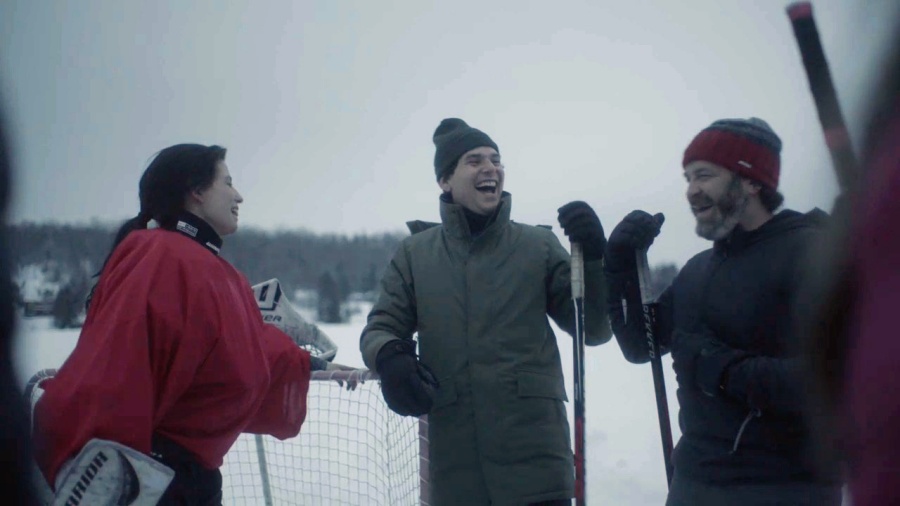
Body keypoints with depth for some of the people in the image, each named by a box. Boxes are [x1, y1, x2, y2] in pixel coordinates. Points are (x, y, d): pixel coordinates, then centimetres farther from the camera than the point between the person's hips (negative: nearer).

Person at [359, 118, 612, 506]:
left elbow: (594, 330, 4)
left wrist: (592, 257, -11)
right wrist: (389, 357, -15)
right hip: (455, 463, 1)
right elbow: (381, 328, 8)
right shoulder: (414, 253, 6)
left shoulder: (538, 246, 4)